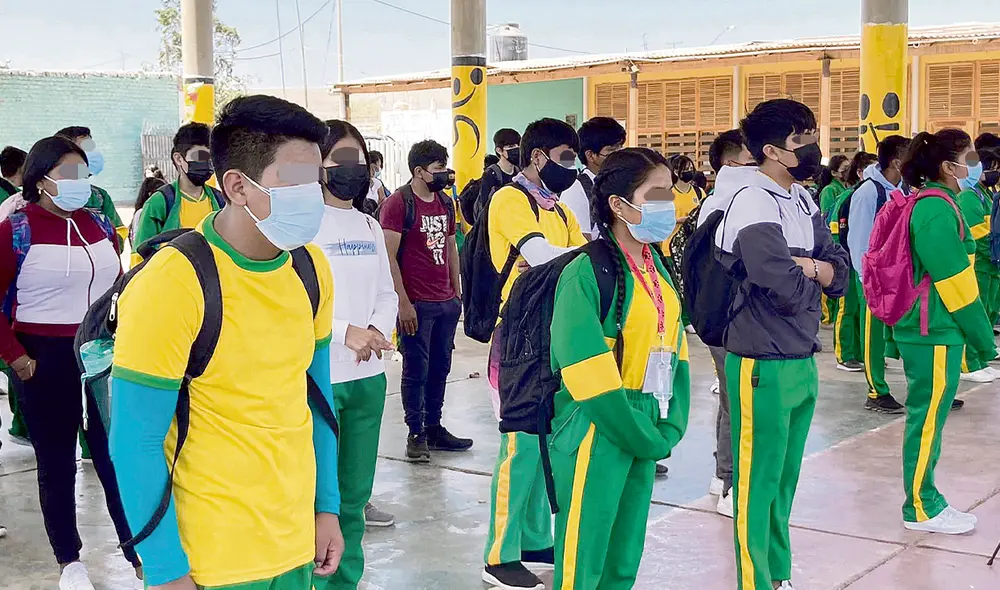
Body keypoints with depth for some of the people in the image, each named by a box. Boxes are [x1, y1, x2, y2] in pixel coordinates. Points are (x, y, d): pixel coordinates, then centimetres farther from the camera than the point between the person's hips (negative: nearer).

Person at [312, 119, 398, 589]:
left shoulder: (370, 227, 14)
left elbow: (386, 293, 14)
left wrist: (378, 330, -6)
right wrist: (345, 333, -19)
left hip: (368, 375, 7)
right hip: (316, 376, -6)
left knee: (354, 488, 13)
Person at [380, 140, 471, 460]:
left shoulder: (446, 202, 13)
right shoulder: (398, 203, -10)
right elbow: (389, 257, -13)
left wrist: (457, 292, 17)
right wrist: (403, 303, -16)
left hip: (447, 302, 7)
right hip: (416, 304, -7)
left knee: (440, 367, 12)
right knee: (416, 370, 1)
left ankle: (434, 428, 23)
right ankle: (416, 434, 12)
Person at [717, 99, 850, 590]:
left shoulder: (804, 200, 9)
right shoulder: (753, 201, -17)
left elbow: (841, 274, 5)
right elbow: (786, 289, -25)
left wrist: (808, 265, -15)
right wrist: (817, 273, -4)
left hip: (803, 360, 8)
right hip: (763, 364, -8)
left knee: (784, 477, 18)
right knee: (758, 481, 4)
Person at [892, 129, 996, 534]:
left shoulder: (931, 203, 13)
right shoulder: (938, 210, -19)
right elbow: (957, 285, -20)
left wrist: (977, 334, 19)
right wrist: (983, 339, -12)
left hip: (927, 329, 10)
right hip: (935, 333, -10)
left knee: (927, 417, 15)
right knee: (928, 419, -1)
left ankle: (925, 498, 24)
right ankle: (921, 509, 9)